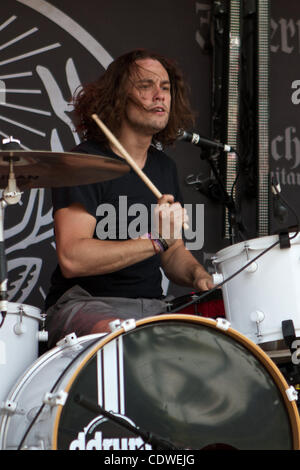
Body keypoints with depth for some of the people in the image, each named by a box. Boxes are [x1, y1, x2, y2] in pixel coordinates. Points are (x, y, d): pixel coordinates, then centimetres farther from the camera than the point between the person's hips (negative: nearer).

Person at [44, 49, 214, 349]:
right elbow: (71, 259, -21)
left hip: (152, 308, 8)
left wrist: (198, 275, -2)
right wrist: (155, 241, -25)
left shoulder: (164, 167, 17)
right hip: (84, 305, -8)